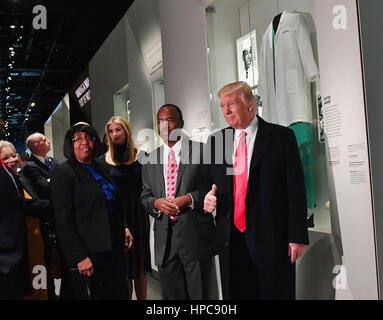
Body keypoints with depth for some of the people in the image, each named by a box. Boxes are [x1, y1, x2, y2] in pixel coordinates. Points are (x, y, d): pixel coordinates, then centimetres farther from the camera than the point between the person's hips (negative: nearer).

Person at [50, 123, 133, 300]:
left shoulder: (100, 169, 15)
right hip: (88, 254, -7)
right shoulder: (63, 172, -7)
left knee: (119, 294, 10)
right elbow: (63, 220, -13)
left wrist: (124, 228, 9)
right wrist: (79, 257, -18)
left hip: (114, 249, 7)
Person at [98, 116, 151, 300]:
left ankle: (142, 298, 21)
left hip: (138, 214, 2)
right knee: (123, 265, 4)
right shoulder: (104, 160, 1)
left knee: (140, 264, 10)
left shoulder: (139, 156, 4)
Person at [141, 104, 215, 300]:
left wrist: (190, 199, -15)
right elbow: (145, 196, 16)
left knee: (198, 293, 5)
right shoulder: (149, 158, 13)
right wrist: (156, 203, -6)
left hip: (195, 234, -3)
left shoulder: (201, 150, 1)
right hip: (164, 237, 4)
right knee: (170, 293, 10)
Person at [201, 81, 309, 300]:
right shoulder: (215, 141, 11)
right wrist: (207, 196, -4)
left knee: (276, 292, 4)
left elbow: (296, 189, -5)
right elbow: (206, 181, 20)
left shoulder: (282, 137, -2)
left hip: (271, 238, -3)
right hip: (230, 238, 4)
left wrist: (297, 237, -9)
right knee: (235, 293, 10)